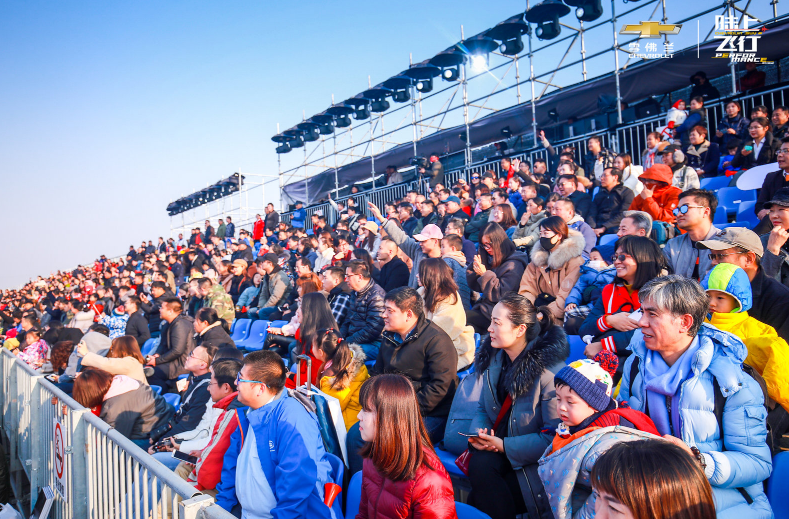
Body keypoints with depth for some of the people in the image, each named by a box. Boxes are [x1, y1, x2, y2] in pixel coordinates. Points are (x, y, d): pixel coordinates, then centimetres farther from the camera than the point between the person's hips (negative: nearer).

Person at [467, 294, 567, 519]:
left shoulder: (549, 370, -18)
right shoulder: (493, 359, 3)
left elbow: (554, 437, -18)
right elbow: (482, 408, 13)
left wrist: (504, 446, -19)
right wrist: (477, 432, -10)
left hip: (531, 460, -5)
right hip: (496, 450, 6)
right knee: (480, 464, -26)